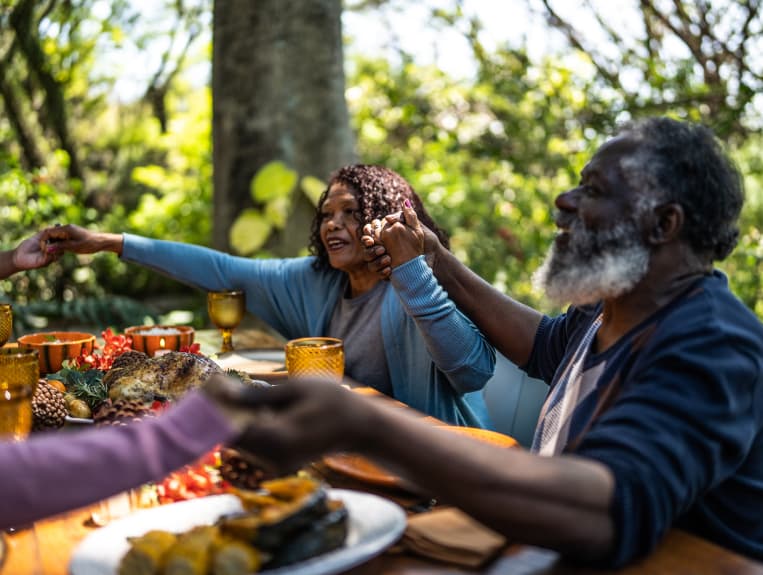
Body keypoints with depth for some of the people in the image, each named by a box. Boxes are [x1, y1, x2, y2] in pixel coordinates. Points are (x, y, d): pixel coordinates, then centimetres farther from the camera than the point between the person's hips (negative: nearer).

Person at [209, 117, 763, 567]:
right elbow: (548, 344, 24)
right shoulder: (614, 310, 3)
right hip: (554, 553, 8)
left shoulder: (710, 345, -26)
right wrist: (438, 262, 15)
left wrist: (367, 426, -49)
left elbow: (611, 510, -41)